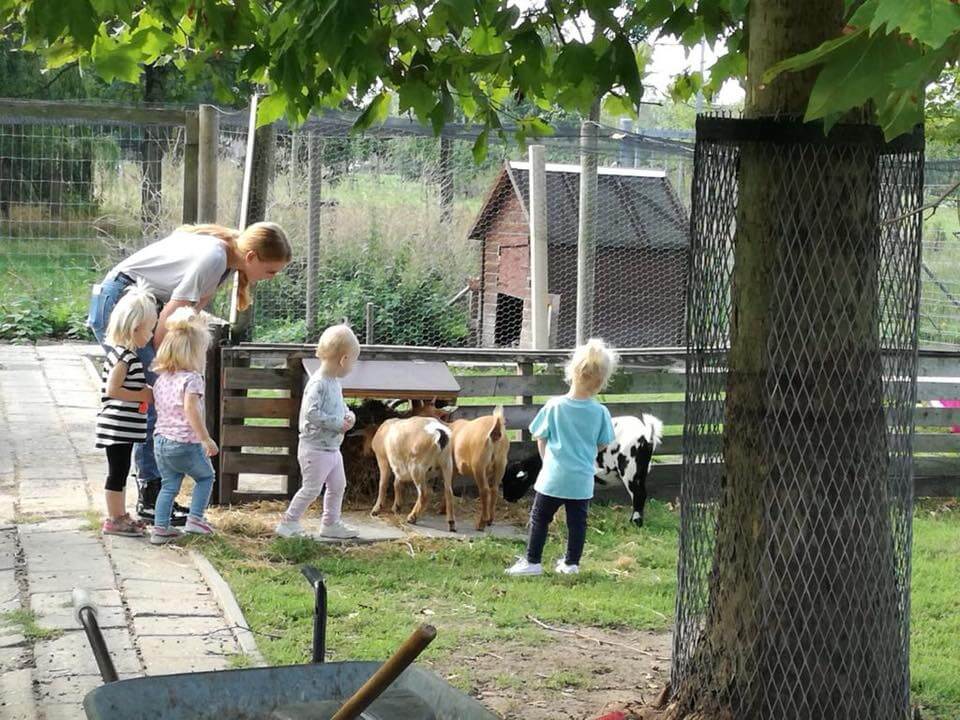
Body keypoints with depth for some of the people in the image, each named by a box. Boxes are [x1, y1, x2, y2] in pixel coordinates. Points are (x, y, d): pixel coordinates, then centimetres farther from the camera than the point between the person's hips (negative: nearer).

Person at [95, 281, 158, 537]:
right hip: (117, 426, -10)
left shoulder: (123, 353, 12)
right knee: (117, 471, -2)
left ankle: (120, 515, 26)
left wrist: (146, 392, 10)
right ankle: (113, 520, 4)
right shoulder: (125, 357, -19)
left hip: (124, 427, 10)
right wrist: (143, 395, -16)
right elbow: (112, 389, -24)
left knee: (121, 470, 16)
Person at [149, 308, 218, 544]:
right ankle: (195, 519, 12)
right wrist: (207, 439, -24)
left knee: (169, 485, 15)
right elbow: (191, 410, -26)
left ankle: (160, 528, 10)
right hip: (185, 443, -6)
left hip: (161, 440, 6)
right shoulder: (192, 379, -16)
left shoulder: (161, 379, 8)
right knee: (205, 476, 17)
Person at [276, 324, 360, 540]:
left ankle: (331, 524, 28)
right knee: (311, 489, -3)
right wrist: (338, 423, -25)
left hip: (332, 448, 10)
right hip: (315, 448, -10)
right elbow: (311, 413, -30)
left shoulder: (335, 384, 7)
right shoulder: (318, 384, -22)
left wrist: (348, 415, 2)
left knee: (337, 486, 16)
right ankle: (288, 523, 9)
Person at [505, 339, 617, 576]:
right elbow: (602, 445, 4)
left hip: (553, 477, -1)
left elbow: (541, 439, -2)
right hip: (582, 480, 2)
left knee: (540, 518, 9)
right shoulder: (600, 413, -9)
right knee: (577, 521, 13)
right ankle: (571, 562, 20)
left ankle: (532, 561, 11)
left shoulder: (554, 406, -12)